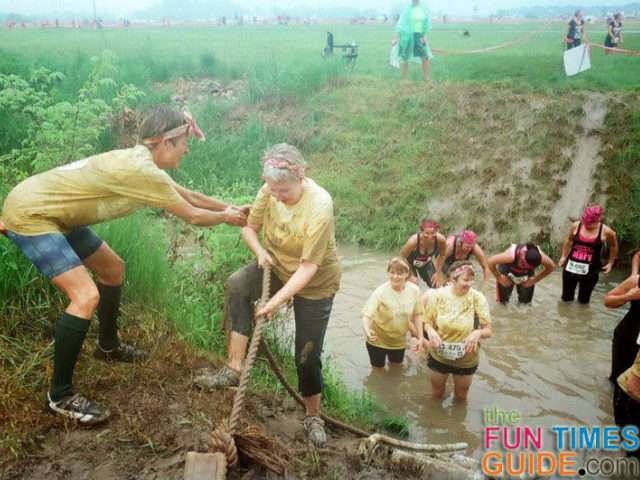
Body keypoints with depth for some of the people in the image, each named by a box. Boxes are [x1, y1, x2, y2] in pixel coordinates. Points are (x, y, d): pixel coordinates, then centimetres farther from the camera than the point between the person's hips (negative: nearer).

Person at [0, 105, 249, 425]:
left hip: (49, 211, 11)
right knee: (86, 296, -20)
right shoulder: (142, 171, -25)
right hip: (29, 215, -11)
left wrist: (230, 208, 21)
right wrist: (226, 217, 3)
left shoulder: (140, 161, 5)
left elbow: (187, 195, 19)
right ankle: (60, 395, -6)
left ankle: (108, 346, 39)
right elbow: (192, 215, -14)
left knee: (113, 269, 20)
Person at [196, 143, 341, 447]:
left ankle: (313, 417, 26)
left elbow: (308, 267, -30)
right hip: (277, 267, 4)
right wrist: (260, 252, -22)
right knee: (236, 285, -28)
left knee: (308, 355, 1)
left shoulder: (320, 206, -31)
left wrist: (277, 300, -36)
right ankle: (233, 369, -24)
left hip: (315, 284, -4)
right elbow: (249, 227, -1)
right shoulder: (270, 191, -16)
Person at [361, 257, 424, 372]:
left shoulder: (414, 290, -17)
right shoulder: (380, 292, -27)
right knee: (378, 371, 11)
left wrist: (420, 337, -3)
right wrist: (367, 331, -49)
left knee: (396, 367, 25)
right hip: (378, 340, -3)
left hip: (399, 340, 4)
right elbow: (367, 314, -30)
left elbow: (417, 314, -3)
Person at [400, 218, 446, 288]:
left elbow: (442, 255, -7)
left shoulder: (440, 239, -31)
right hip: (411, 263, -3)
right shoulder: (413, 241, -40)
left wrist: (438, 273, -4)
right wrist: (410, 275, -16)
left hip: (426, 262, 3)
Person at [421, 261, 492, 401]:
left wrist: (478, 333, -34)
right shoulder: (438, 295, -16)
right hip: (439, 356, 0)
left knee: (461, 396, 25)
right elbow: (427, 321, -5)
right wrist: (430, 331, -27)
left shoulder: (477, 298, -20)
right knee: (437, 393, 25)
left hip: (466, 359, 0)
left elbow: (488, 330, -12)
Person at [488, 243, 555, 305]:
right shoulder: (511, 255, -45)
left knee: (525, 302, 4)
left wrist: (534, 280, -11)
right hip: (507, 274, -3)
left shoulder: (540, 256, -35)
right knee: (503, 302, -2)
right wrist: (499, 278, -21)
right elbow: (490, 262, -34)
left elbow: (551, 266, -13)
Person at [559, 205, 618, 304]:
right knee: (566, 297, 15)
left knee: (583, 300, 9)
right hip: (571, 266, 2)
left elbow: (614, 246, 9)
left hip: (590, 270, -2)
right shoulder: (576, 226, -6)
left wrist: (610, 263, 9)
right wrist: (563, 257, 18)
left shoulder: (606, 231, -12)